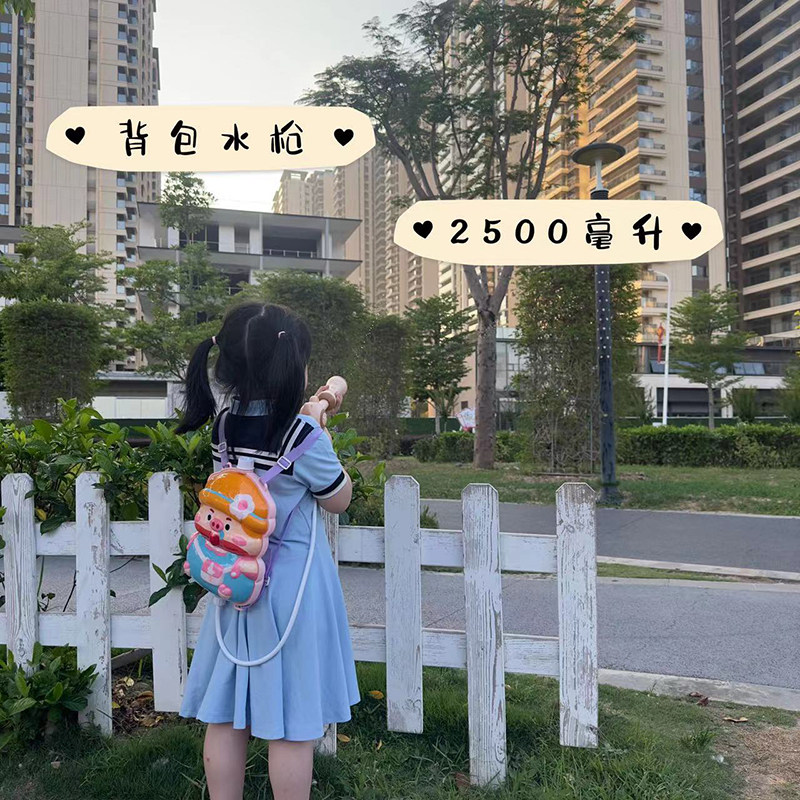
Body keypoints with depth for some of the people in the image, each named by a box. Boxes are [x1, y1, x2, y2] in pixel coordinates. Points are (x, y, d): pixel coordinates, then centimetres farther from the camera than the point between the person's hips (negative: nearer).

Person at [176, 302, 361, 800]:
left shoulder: (224, 426, -2)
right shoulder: (302, 435, -21)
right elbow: (340, 499, -5)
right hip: (291, 583, -6)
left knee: (225, 717, 17)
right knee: (292, 724, 8)